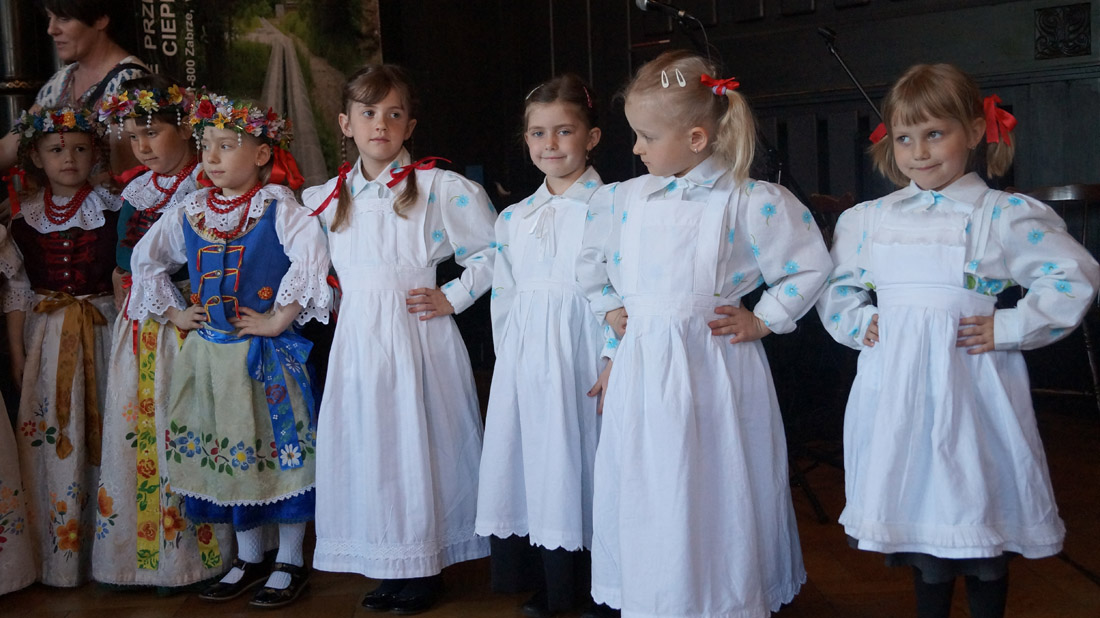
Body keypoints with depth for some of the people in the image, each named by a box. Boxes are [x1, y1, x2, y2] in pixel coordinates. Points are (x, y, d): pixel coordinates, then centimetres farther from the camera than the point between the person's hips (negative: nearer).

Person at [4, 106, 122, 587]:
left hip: (100, 331, -1)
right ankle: (59, 553, 15)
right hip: (46, 336, 1)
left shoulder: (110, 209, -1)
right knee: (51, 441, 3)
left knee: (102, 435, 3)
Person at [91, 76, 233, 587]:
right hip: (140, 329, 6)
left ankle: (193, 549, 7)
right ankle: (140, 547, 19)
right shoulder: (135, 191, 14)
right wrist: (125, 318, 14)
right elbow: (122, 267, 19)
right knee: (135, 426, 8)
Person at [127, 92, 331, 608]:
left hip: (265, 353, -6)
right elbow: (145, 258, 19)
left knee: (278, 449, 2)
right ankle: (249, 557, 29)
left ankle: (290, 561, 17)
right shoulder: (191, 212, 7)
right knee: (224, 453, 13)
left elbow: (311, 255, -26)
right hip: (208, 352, 6)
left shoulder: (278, 208, -11)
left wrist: (280, 317, -23)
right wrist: (173, 311, 12)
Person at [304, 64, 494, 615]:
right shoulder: (326, 198, 10)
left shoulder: (439, 187, -3)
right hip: (356, 338, 5)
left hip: (418, 336, -4)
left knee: (417, 442, -1)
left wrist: (453, 298, -6)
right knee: (365, 444, 7)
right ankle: (388, 566, 21)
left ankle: (423, 569, 14)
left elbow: (493, 251, -1)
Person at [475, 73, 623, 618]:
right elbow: (503, 299, 16)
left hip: (584, 355, -5)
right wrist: (509, 356, 7)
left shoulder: (612, 208, -2)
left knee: (583, 462, -3)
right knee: (530, 462, 7)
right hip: (523, 361, 5)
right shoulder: (513, 218, 13)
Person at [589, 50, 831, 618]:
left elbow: (810, 266, -3)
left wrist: (764, 320, -5)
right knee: (644, 504, 13)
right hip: (642, 370, 5)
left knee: (710, 503, 5)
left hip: (710, 373, -5)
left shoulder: (749, 203, -12)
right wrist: (614, 354, 16)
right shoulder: (630, 197, 5)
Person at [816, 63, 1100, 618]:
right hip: (897, 383, 4)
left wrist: (1010, 328, -10)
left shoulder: (1002, 216, -5)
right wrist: (858, 324, 3)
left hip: (969, 384, -3)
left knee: (978, 507, 5)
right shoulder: (869, 219, 7)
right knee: (919, 512, 14)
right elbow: (836, 284, 19)